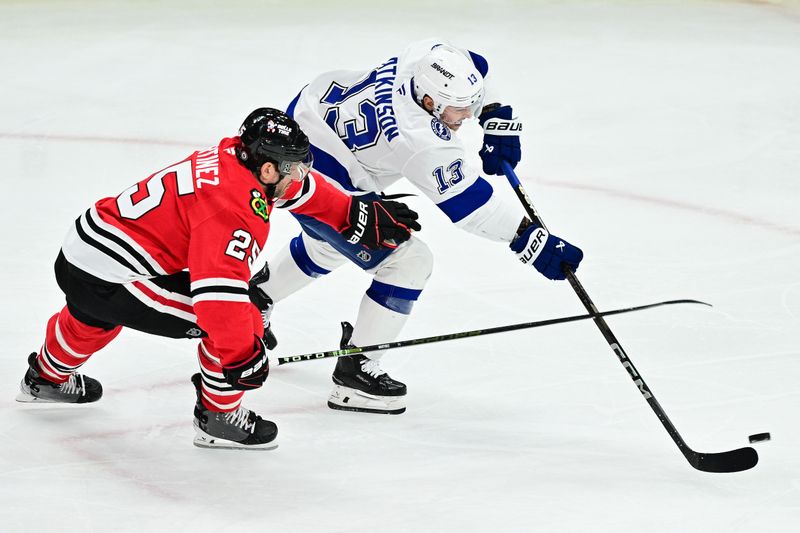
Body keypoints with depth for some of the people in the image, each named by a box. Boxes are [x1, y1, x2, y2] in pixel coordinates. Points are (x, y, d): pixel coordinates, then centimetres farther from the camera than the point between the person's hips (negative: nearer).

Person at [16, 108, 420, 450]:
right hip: (109, 282, -10)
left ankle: (48, 377, 69)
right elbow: (217, 286, -32)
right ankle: (219, 417, 6)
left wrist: (358, 213, 24)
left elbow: (302, 188, 23)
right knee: (240, 320, -10)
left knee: (96, 312, 43)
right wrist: (242, 353, -27)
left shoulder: (235, 158, 4)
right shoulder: (234, 204, -24)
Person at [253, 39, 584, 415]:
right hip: (316, 181, -10)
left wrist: (496, 117, -3)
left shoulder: (431, 57, -15)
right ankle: (354, 373, -1)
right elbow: (467, 204, -31)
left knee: (326, 246, 35)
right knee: (407, 262, -10)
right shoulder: (423, 143, -35)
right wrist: (532, 241, -32)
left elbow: (475, 67, 8)